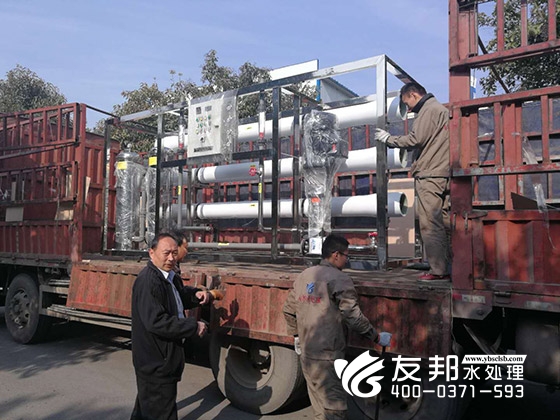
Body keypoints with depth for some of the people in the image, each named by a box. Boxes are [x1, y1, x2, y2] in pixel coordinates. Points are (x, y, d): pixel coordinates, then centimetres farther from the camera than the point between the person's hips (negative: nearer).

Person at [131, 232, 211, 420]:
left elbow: (180, 295, 24)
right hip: (156, 363, -10)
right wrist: (194, 326, -25)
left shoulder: (169, 276, 6)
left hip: (161, 359, 10)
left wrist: (196, 295, 2)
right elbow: (156, 321, -32)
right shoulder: (147, 281, -25)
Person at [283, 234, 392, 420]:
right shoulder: (340, 279, -14)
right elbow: (353, 317, -17)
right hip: (327, 356, -8)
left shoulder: (304, 276, 8)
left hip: (306, 354, 8)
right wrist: (377, 337, -4)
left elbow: (288, 309, 15)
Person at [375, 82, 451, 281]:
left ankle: (438, 270, -7)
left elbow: (417, 139, -13)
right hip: (444, 175, 10)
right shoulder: (443, 109, 26)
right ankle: (447, 268, 12)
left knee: (430, 224, -9)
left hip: (430, 175, -10)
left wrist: (389, 139, -2)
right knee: (444, 223, 9)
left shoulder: (429, 109, -4)